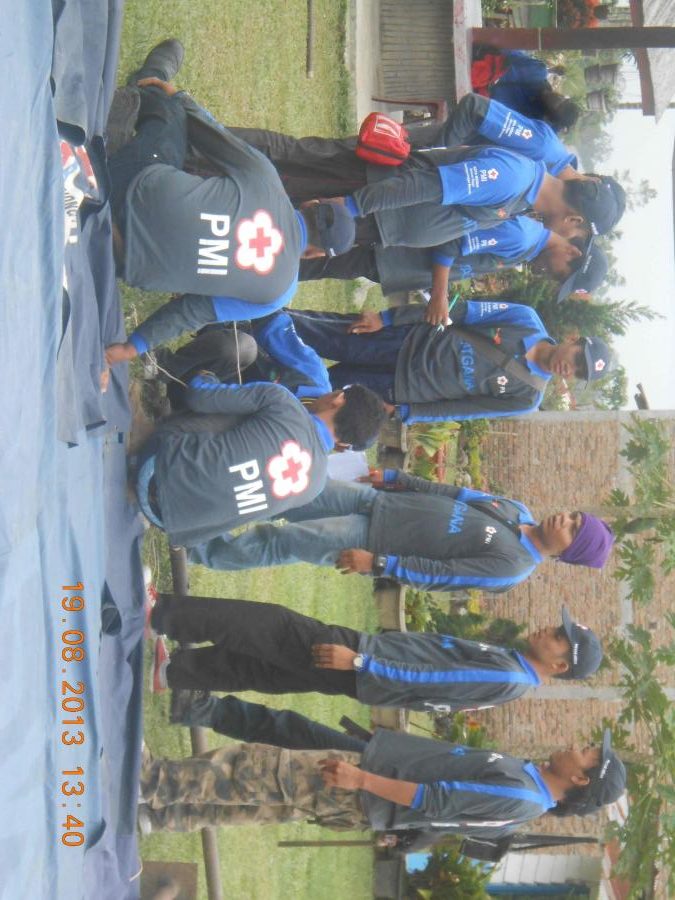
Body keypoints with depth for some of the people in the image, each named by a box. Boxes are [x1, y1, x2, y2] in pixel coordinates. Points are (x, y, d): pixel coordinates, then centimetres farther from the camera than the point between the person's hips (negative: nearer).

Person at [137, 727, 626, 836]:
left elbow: (437, 802, -24)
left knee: (255, 768, -8)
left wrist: (363, 779, -24)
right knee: (255, 803, 10)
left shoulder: (519, 799, -21)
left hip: (362, 799, -8)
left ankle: (158, 780, 2)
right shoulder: (522, 776, 8)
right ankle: (160, 813, 15)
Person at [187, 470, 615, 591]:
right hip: (378, 499, 6)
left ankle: (200, 550, 3)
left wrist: (378, 563, -24)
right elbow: (449, 493, 12)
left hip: (370, 538, -6)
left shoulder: (513, 566, -16)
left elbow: (440, 575, -20)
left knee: (282, 542, -13)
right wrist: (393, 477, 11)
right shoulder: (517, 511, 7)